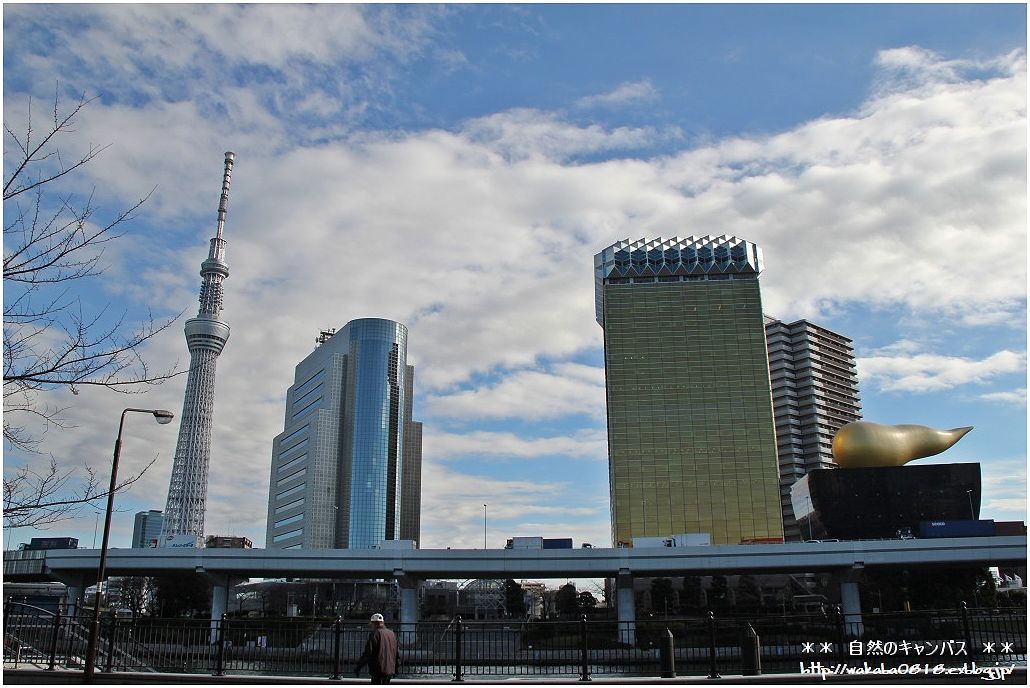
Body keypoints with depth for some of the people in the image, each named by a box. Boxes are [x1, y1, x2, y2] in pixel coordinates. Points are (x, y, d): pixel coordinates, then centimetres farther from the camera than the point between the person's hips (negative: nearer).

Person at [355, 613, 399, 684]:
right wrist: (396, 668, 27)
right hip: (390, 669, 7)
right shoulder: (392, 634, 14)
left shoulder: (375, 634, -9)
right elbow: (397, 653, 18)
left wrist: (358, 666, -7)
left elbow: (367, 653, -14)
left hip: (378, 670, -7)